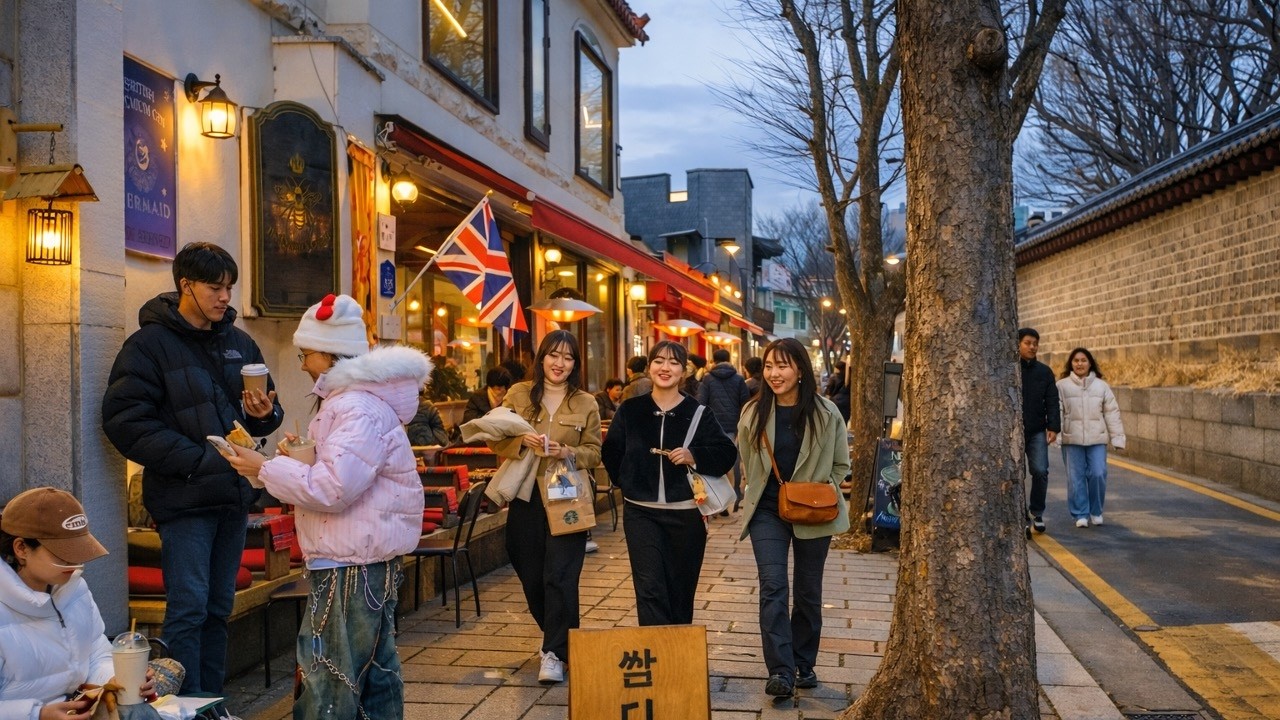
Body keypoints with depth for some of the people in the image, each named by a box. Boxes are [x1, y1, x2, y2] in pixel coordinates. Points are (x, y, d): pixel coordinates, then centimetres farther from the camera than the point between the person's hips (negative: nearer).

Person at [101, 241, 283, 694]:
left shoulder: (240, 343, 12)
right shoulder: (150, 344, -6)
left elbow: (265, 414, 19)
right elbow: (125, 420, -14)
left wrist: (265, 414, -7)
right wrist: (197, 460, -20)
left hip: (233, 495, 6)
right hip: (184, 499, -6)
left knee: (218, 607, 13)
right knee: (188, 609, -5)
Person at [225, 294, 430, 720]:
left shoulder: (362, 409, -19)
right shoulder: (350, 399, 16)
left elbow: (332, 488, -26)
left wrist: (267, 469, -15)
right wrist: (301, 457, 9)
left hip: (351, 565, -11)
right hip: (364, 558, 11)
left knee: (328, 684, -4)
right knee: (374, 669, 18)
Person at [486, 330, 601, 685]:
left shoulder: (586, 403, 2)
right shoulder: (518, 394, 4)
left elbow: (594, 452, 3)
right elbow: (496, 440, 4)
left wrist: (568, 452, -16)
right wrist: (521, 441, -15)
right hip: (526, 497, 2)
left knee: (559, 575, -9)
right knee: (531, 576, 11)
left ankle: (554, 652, 0)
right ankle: (557, 636, 34)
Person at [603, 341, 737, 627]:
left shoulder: (698, 413, 0)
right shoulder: (629, 410, 3)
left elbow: (727, 453, -3)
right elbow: (611, 453, 13)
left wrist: (694, 456, -18)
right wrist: (628, 483, 4)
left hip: (686, 513, 0)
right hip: (641, 512, 0)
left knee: (681, 591, 11)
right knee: (649, 588, -9)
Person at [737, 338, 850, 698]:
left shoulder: (825, 413, -6)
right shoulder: (753, 413, -2)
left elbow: (840, 464, 4)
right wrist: (758, 497, 5)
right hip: (767, 511, 0)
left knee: (808, 592, 11)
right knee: (773, 586, -13)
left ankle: (804, 665, 26)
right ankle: (781, 672, -14)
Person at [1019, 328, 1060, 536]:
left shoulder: (1045, 372, 8)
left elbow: (1052, 402, 5)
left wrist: (1053, 427, -5)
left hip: (1037, 432, 2)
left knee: (1040, 471, -9)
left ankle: (1037, 512, 12)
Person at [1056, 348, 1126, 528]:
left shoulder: (1101, 386, 6)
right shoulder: (1062, 386, 0)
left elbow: (1112, 413, 6)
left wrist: (1117, 437, 3)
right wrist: (1055, 434, -15)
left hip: (1097, 438, 1)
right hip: (1072, 439, -1)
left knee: (1098, 474, -4)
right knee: (1076, 477, 2)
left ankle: (1096, 511, 16)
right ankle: (1080, 514, 13)